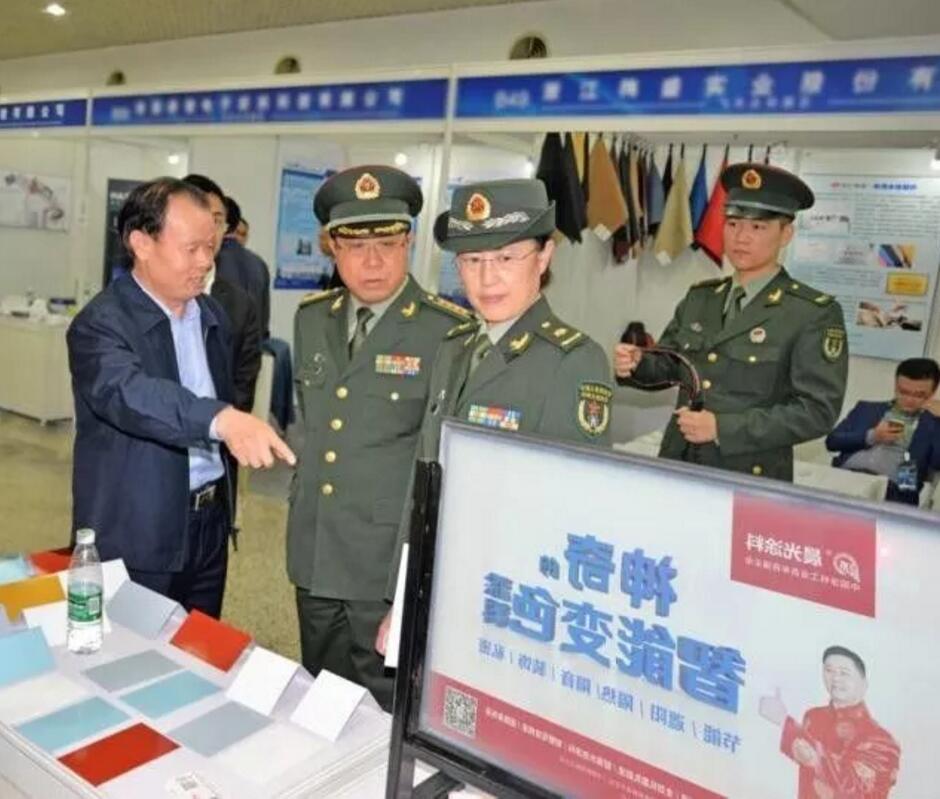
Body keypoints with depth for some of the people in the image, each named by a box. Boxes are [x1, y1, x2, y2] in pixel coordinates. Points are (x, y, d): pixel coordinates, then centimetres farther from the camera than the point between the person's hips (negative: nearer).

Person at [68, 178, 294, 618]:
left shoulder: (212, 314, 7)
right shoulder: (101, 323, -16)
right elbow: (129, 392, -36)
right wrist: (222, 419, -52)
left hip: (210, 522, 6)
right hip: (136, 538, -6)